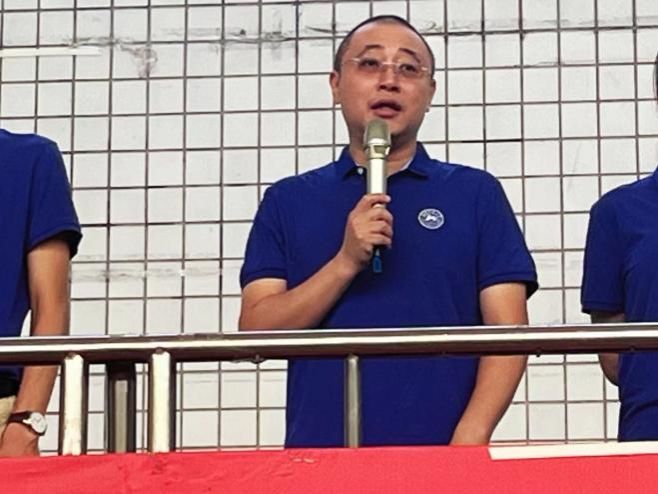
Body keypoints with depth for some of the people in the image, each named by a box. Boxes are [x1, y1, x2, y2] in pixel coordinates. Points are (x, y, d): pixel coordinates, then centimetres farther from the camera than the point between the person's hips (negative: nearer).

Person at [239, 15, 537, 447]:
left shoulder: (476, 194, 8)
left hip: (440, 456, 0)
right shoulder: (289, 201, 11)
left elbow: (507, 330, 1)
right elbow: (256, 333, 3)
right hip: (320, 454, 1)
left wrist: (469, 441, -13)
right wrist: (346, 262, -10)